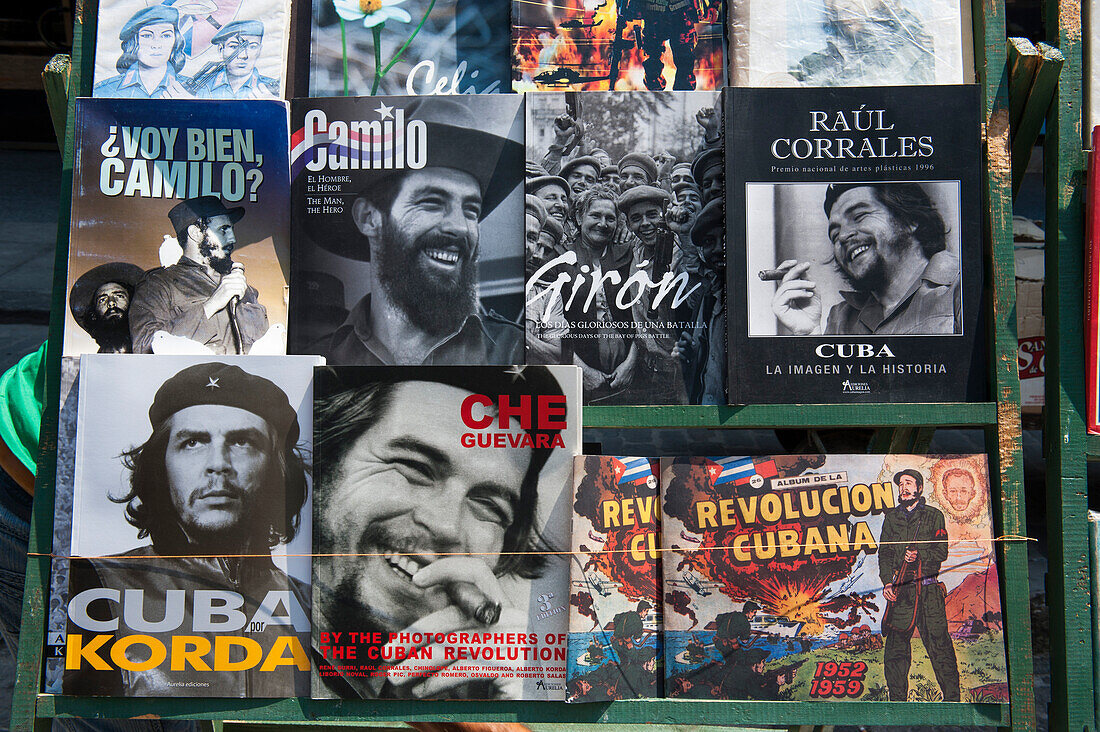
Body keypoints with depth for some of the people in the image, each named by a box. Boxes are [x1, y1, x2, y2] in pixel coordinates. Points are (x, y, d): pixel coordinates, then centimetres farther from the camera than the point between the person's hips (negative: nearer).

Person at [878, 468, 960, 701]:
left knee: (939, 646, -5)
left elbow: (941, 552, 1)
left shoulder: (934, 515, 8)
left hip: (928, 590, -2)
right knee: (895, 648, 2)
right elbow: (884, 553, 11)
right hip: (899, 591, 3)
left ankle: (952, 698, 6)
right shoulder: (891, 517, 15)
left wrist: (919, 555, -17)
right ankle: (897, 699, 11)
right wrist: (887, 582, -2)